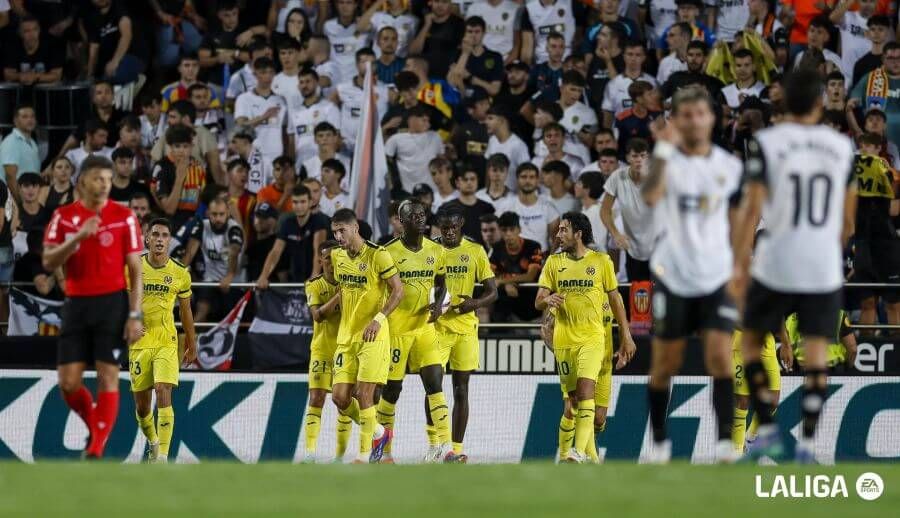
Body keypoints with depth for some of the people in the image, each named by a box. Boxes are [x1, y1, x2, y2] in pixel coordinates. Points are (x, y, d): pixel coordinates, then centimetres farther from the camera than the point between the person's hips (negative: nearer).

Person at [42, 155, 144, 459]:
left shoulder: (124, 217, -1)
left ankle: (97, 448, -4)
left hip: (113, 301, -2)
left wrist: (135, 315, -8)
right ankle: (96, 427, 25)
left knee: (108, 377, -7)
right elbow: (49, 262, -4)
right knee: (68, 382, -1)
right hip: (77, 304, 2)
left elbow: (136, 269, 0)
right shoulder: (63, 216, 5)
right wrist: (78, 236, -18)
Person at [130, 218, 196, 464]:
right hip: (138, 342, 1)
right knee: (142, 404, 5)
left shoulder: (180, 273, 1)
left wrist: (192, 345, 16)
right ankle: (152, 443, 34)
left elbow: (185, 311, 12)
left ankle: (163, 455, -20)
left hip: (167, 342, -1)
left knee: (164, 394, -18)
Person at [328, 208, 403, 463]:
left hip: (373, 335, -7)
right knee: (340, 397, 0)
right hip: (345, 336, 7)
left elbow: (398, 290, -11)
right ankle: (378, 433, 24)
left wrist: (379, 319, -19)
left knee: (363, 395, -10)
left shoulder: (378, 255, -11)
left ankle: (364, 455, -1)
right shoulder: (337, 256, 10)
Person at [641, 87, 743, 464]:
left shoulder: (729, 165, 4)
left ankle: (725, 440, -10)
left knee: (720, 358, -12)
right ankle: (659, 440, 20)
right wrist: (664, 148, -31)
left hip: (716, 277, 1)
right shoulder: (667, 159, -6)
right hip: (672, 276, -1)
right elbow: (650, 196, -28)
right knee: (665, 364, 5)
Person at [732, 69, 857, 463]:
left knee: (752, 340, 15)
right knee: (816, 353, 4)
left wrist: (739, 261, -3)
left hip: (776, 265, -2)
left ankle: (767, 427, 7)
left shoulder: (766, 143, -6)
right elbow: (848, 216, 11)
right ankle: (807, 441, -3)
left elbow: (752, 208, -9)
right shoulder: (841, 146, 3)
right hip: (824, 268, 2)